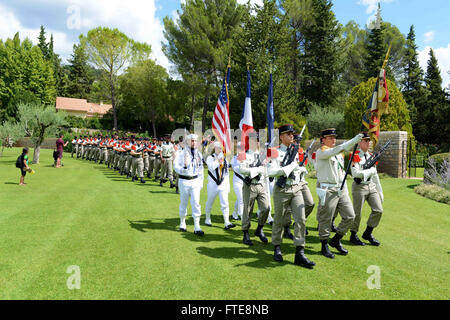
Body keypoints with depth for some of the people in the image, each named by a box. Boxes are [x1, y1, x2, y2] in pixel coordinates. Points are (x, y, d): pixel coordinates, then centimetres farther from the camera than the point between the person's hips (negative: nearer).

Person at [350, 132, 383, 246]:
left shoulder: (371, 156, 13)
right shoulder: (355, 156, -10)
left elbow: (375, 175, 16)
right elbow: (356, 174, -20)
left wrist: (380, 191, 15)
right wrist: (371, 171, -12)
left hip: (371, 186, 7)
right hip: (359, 187, -7)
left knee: (378, 210, 0)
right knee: (357, 213, 1)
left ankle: (368, 234, 17)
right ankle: (353, 236, 18)